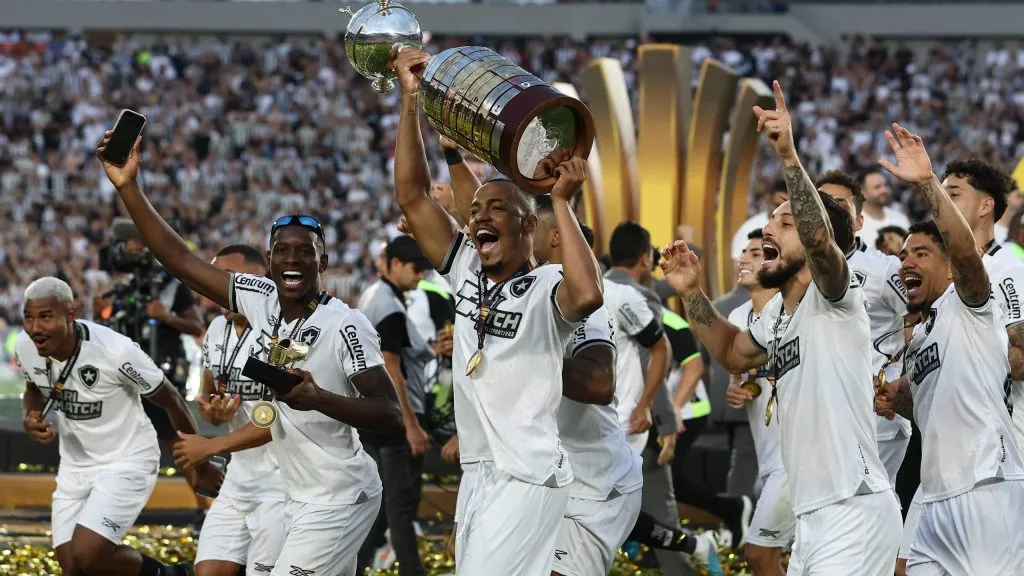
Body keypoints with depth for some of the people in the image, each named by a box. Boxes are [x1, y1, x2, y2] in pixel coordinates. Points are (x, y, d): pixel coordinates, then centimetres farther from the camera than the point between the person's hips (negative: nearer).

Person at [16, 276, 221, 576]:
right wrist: (30, 418, -9)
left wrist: (199, 465, -1)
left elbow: (170, 400, -11)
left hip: (127, 462, -6)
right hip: (75, 466, 6)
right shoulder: (26, 349, -10)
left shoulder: (115, 351, -26)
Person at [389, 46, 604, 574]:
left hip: (529, 476, -8)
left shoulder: (547, 288, -10)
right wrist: (411, 99, 1)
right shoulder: (467, 271, 10)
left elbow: (587, 295, -34)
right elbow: (411, 196, 8)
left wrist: (562, 203, -26)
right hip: (476, 471, 8)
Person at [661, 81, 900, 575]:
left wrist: (788, 156, -40)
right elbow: (733, 353, 35)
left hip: (856, 511, -10)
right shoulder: (777, 312, 16)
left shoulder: (835, 300, -10)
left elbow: (819, 238, -31)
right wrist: (690, 293, 21)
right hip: (812, 515, 10)